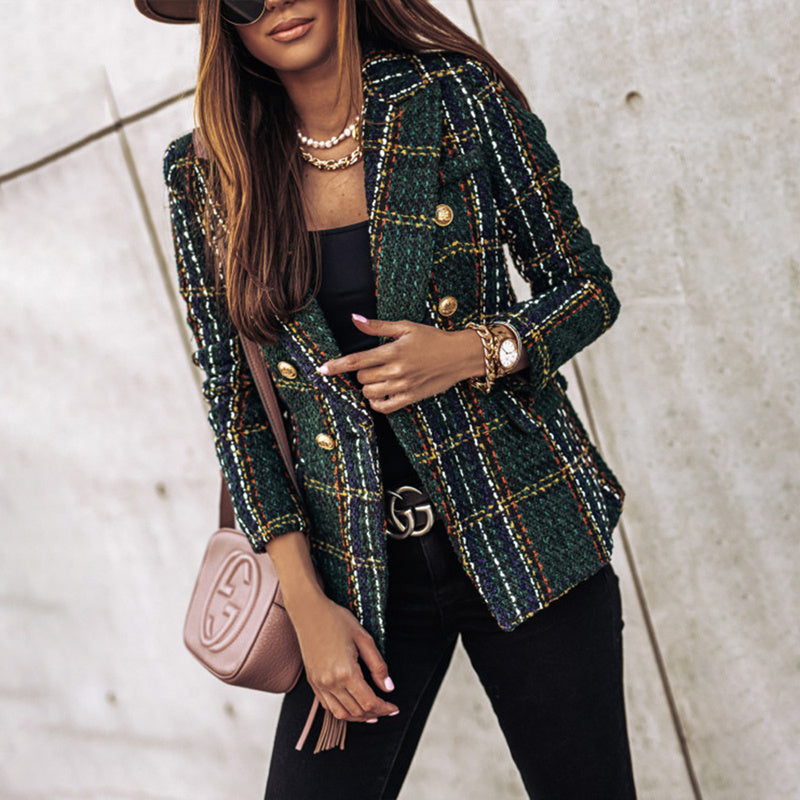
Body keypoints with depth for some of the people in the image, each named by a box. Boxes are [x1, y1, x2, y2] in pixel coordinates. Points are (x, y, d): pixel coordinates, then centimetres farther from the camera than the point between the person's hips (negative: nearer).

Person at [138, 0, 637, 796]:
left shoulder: (457, 98, -4)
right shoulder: (205, 174, 1)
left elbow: (587, 287, 3)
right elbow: (234, 401, 2)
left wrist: (475, 350, -18)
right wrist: (306, 602, -5)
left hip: (523, 535, -1)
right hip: (359, 571, 1)